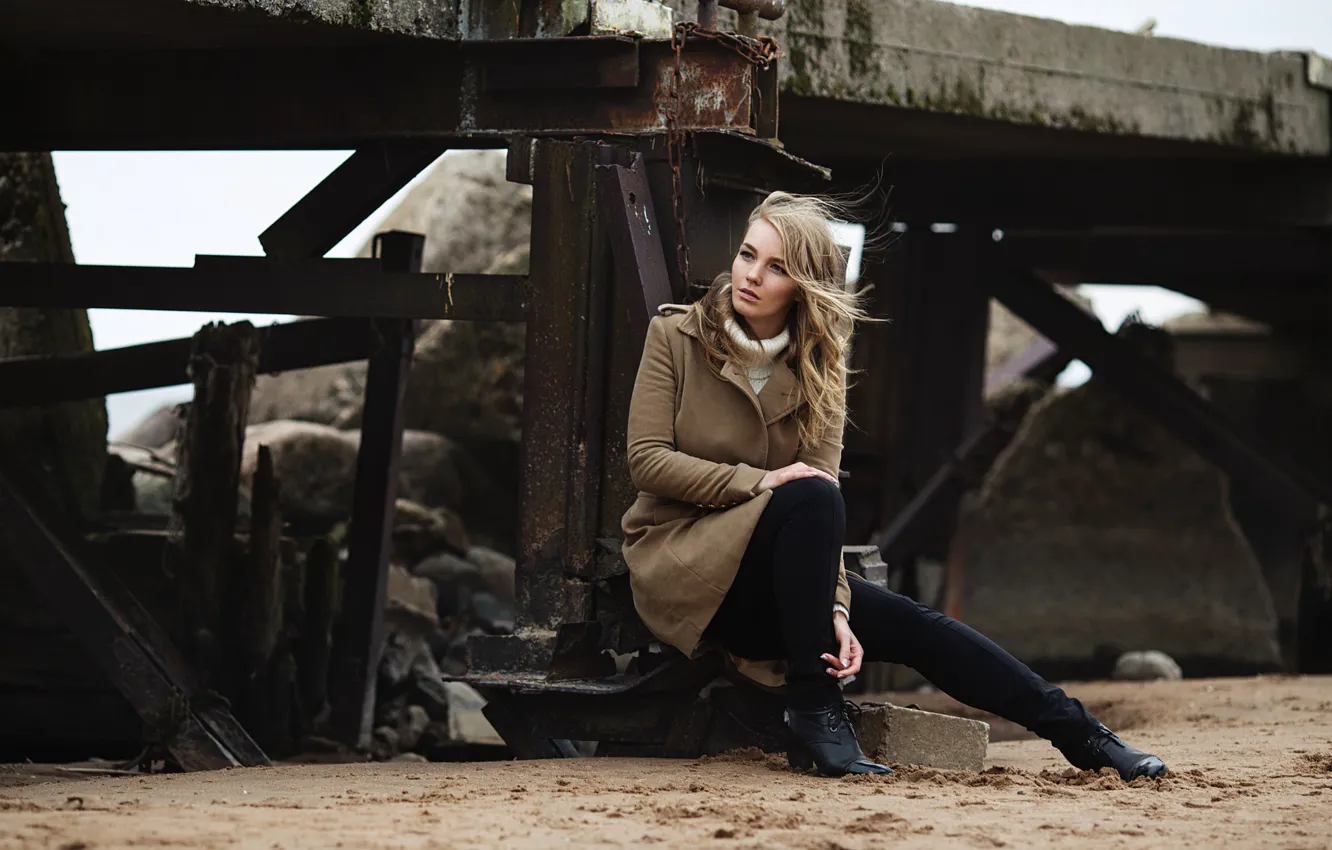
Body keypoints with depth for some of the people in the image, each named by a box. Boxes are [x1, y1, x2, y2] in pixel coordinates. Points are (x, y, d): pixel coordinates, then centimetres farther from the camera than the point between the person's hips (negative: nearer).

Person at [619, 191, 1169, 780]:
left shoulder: (818, 367, 4)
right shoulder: (675, 337, -4)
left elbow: (825, 483, -7)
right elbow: (647, 460, -12)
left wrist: (835, 607, -21)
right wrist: (759, 482, -23)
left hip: (775, 580, 4)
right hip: (678, 566, -4)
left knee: (910, 625, -12)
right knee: (809, 499, -31)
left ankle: (1080, 735, -7)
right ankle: (813, 715, -28)